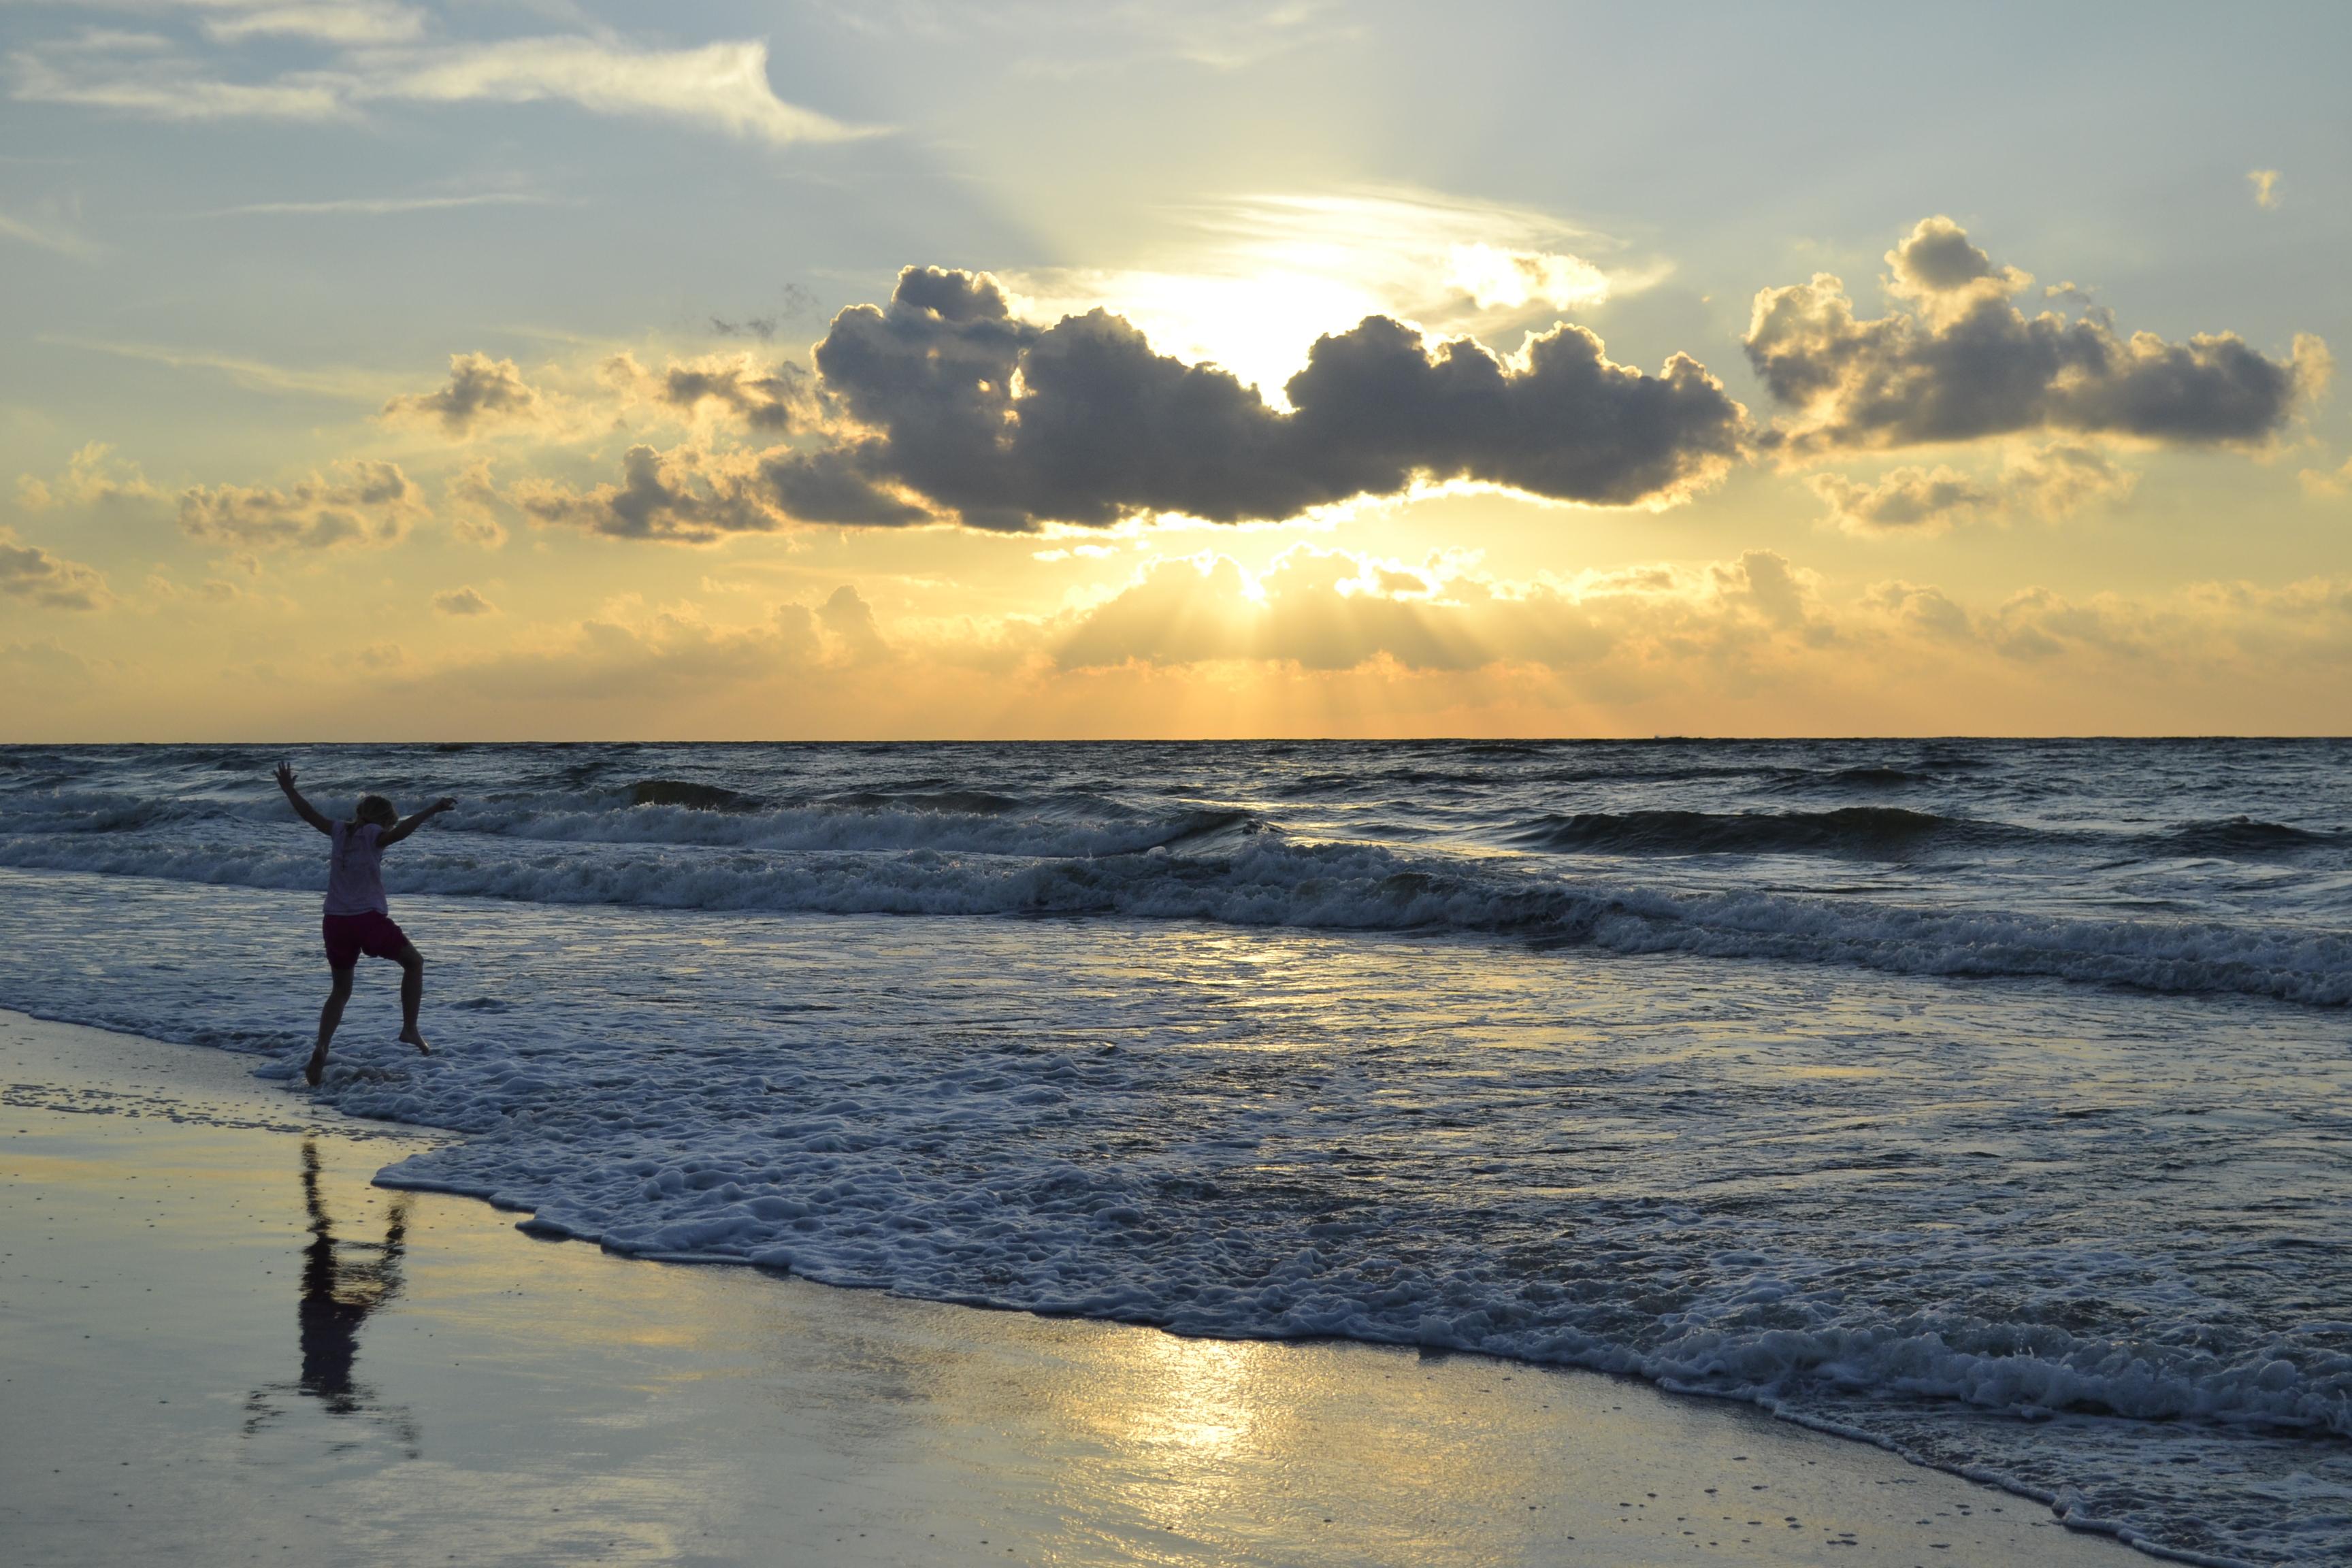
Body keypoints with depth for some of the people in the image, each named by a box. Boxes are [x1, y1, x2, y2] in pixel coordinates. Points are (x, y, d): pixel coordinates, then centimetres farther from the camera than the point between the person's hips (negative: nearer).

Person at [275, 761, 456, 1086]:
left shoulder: (341, 831, 10)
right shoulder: (373, 834, -4)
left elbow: (308, 813, 18)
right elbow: (398, 833, -25)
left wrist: (288, 790, 34)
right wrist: (432, 811, -31)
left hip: (335, 922, 5)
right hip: (369, 920, -5)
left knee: (341, 990, 17)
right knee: (414, 961, 16)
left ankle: (320, 1050, -1)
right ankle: (410, 1028, 6)